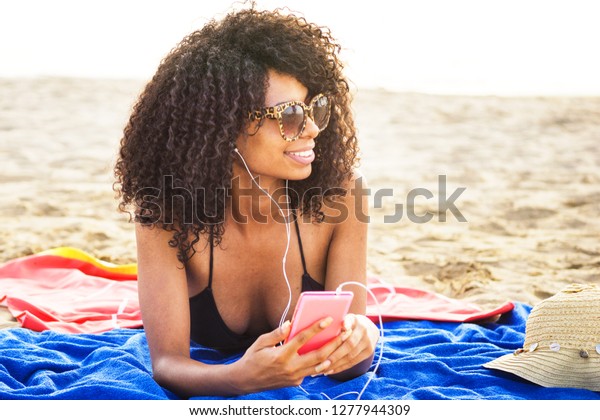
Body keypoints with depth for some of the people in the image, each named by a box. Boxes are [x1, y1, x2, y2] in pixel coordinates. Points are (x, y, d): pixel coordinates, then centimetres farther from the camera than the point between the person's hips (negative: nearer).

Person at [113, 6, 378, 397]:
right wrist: (243, 377, -53)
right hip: (210, 384, 0)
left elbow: (345, 352, -22)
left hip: (309, 392, 0)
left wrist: (359, 339, -48)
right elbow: (167, 362, -31)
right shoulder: (167, 215, -28)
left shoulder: (339, 197, -26)